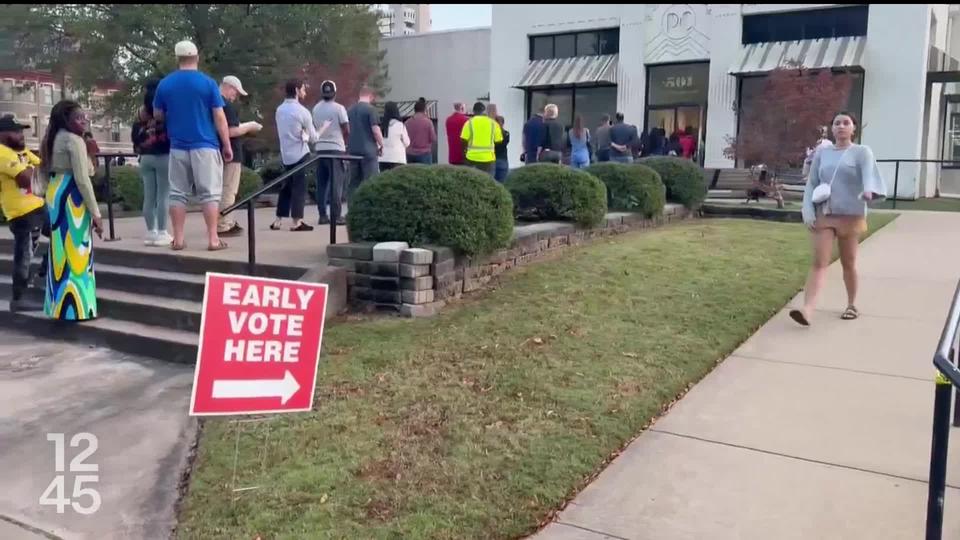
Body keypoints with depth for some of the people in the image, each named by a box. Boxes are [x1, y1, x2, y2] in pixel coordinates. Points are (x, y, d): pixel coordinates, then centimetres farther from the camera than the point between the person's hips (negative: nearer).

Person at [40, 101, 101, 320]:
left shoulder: (53, 139, 15)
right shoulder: (75, 140, -13)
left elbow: (47, 171, 16)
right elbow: (82, 179, -19)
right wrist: (96, 213, -18)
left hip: (55, 194, 9)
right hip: (72, 197, -9)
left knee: (61, 249, 14)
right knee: (76, 251, -5)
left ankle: (59, 304, 22)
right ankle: (77, 307, -2)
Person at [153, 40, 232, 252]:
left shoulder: (165, 84, 5)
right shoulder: (208, 83, -4)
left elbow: (158, 116, 14)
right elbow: (219, 117, -5)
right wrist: (227, 146, 1)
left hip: (177, 147, 3)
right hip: (205, 145, -3)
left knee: (177, 194, 8)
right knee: (209, 193, -1)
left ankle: (178, 240, 9)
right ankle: (213, 239, -3)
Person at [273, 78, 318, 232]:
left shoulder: (280, 109, 8)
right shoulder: (302, 111, -12)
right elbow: (313, 138, -6)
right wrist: (322, 128, 11)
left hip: (285, 154, 6)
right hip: (300, 154, -6)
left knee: (286, 187, 13)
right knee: (299, 188, -2)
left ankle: (278, 221, 13)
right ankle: (296, 222, -2)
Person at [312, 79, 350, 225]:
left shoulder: (316, 108, 6)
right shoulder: (338, 108, -7)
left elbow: (314, 128, 11)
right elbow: (347, 131, -7)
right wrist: (344, 141, 11)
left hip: (320, 148, 5)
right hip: (336, 148, -4)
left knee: (321, 183, 9)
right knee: (336, 184, -2)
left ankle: (323, 215, 9)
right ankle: (336, 216, -4)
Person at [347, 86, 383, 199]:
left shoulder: (350, 110, 12)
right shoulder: (371, 109, -8)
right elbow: (375, 130, -14)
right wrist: (381, 145, -1)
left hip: (353, 150, 6)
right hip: (368, 150, -6)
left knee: (353, 181, 10)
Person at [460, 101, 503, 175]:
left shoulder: (470, 122, -2)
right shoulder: (493, 123, 3)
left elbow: (463, 140, -6)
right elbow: (498, 140, 1)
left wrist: (465, 150, 12)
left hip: (472, 157, -1)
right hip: (488, 158, 1)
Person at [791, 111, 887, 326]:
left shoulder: (862, 152, 1)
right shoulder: (822, 153, 10)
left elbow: (869, 174, -19)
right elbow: (811, 184, 10)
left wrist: (869, 190, -42)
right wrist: (808, 212, -3)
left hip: (850, 216, -2)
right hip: (824, 216, 2)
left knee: (848, 264, 9)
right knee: (819, 263, -8)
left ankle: (851, 305, 28)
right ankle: (807, 309, -20)